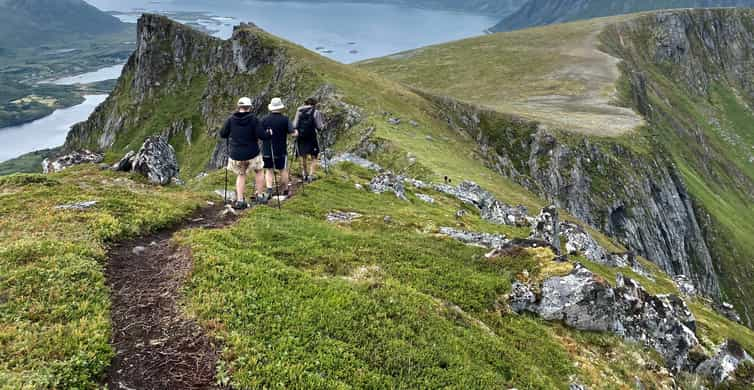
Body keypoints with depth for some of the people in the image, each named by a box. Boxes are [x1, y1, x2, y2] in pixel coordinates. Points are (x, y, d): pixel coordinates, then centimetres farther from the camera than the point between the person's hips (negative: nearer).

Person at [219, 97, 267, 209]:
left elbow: (222, 134, 3)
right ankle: (260, 196, 23)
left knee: (241, 175, 19)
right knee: (259, 171, 22)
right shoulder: (253, 118, -10)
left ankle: (240, 200, 11)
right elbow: (260, 135, -17)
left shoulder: (231, 119, -2)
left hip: (236, 154, 2)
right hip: (252, 153, -2)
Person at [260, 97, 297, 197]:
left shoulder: (264, 120, -1)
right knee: (283, 170, 12)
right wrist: (296, 132, 10)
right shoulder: (285, 119, -9)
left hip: (267, 150, 2)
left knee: (269, 170, 11)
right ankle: (285, 191, 21)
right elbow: (292, 133, -12)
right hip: (281, 151, -2)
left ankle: (269, 189, -5)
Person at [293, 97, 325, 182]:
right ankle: (312, 174, -2)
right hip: (312, 137, -3)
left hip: (300, 137, 4)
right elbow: (319, 127, -7)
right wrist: (323, 125, 13)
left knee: (303, 156, 20)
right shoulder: (315, 112, -5)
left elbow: (294, 126, 1)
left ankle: (305, 174, 29)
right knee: (314, 157, 10)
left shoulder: (299, 111, 4)